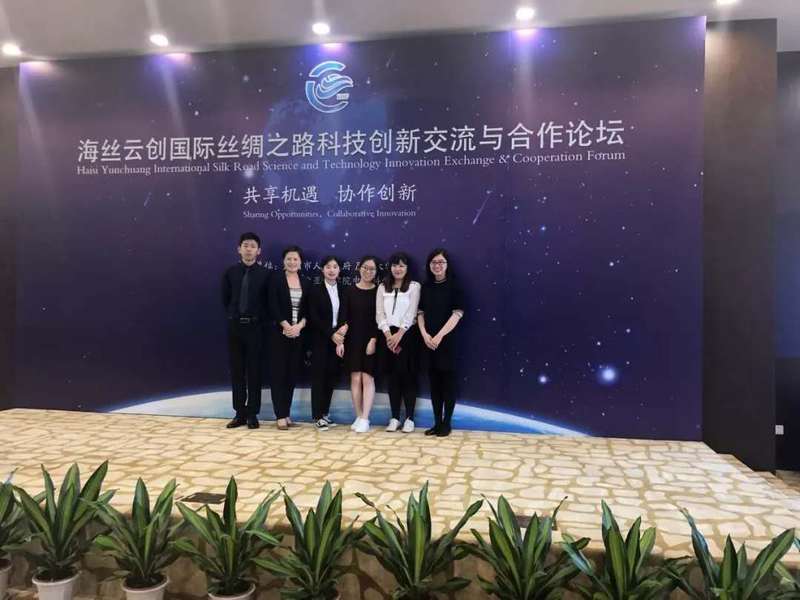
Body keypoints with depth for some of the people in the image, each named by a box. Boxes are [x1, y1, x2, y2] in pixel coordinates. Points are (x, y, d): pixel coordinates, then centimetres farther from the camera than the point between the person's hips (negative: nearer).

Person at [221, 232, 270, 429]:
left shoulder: (265, 274, -2)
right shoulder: (230, 272, 4)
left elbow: (268, 302, 1)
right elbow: (225, 299, 11)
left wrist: (259, 319, -2)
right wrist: (233, 316, 7)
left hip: (255, 327, -2)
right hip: (235, 326, 2)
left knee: (254, 371, 3)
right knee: (237, 371, 7)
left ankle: (252, 414, 11)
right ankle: (239, 413, 16)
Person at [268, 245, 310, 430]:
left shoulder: (305, 282, 9)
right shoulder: (276, 280, -1)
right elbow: (273, 307, -9)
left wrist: (299, 326, -10)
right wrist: (287, 326, -15)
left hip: (299, 333, 4)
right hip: (279, 333, -4)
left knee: (292, 373, 6)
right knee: (278, 372, -2)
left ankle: (287, 413, 14)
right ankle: (280, 415, 1)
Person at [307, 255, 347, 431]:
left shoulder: (344, 291, 10)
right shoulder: (315, 290, -1)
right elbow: (314, 317, -8)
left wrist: (345, 327, -13)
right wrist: (331, 334, -15)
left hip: (338, 338, 4)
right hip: (321, 339, -3)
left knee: (332, 376, 5)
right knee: (319, 376, -2)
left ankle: (325, 413, 15)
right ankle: (318, 416, 3)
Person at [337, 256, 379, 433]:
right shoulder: (350, 290, 5)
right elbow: (343, 316, 3)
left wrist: (374, 340, -11)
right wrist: (340, 340, -4)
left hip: (371, 340, -2)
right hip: (353, 340, 2)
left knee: (367, 378, -6)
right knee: (355, 378, 2)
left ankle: (365, 419, -5)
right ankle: (359, 417, 10)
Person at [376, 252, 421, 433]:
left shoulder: (414, 286, 1)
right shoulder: (382, 287, 11)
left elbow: (411, 313, -7)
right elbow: (380, 314, 4)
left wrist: (399, 335, -14)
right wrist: (389, 335, -8)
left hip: (407, 335, -3)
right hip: (388, 336, 3)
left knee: (407, 375, -2)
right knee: (391, 377, 5)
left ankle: (409, 418, 5)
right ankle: (395, 418, 12)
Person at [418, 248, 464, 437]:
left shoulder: (454, 286, -3)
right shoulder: (426, 287, 10)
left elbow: (457, 314, -10)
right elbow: (420, 313, 9)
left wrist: (439, 336, -15)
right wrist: (425, 334, -7)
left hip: (447, 340, -4)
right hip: (428, 340, 4)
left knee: (447, 381, 1)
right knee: (434, 381, 7)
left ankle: (447, 423, 9)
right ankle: (437, 422, 15)